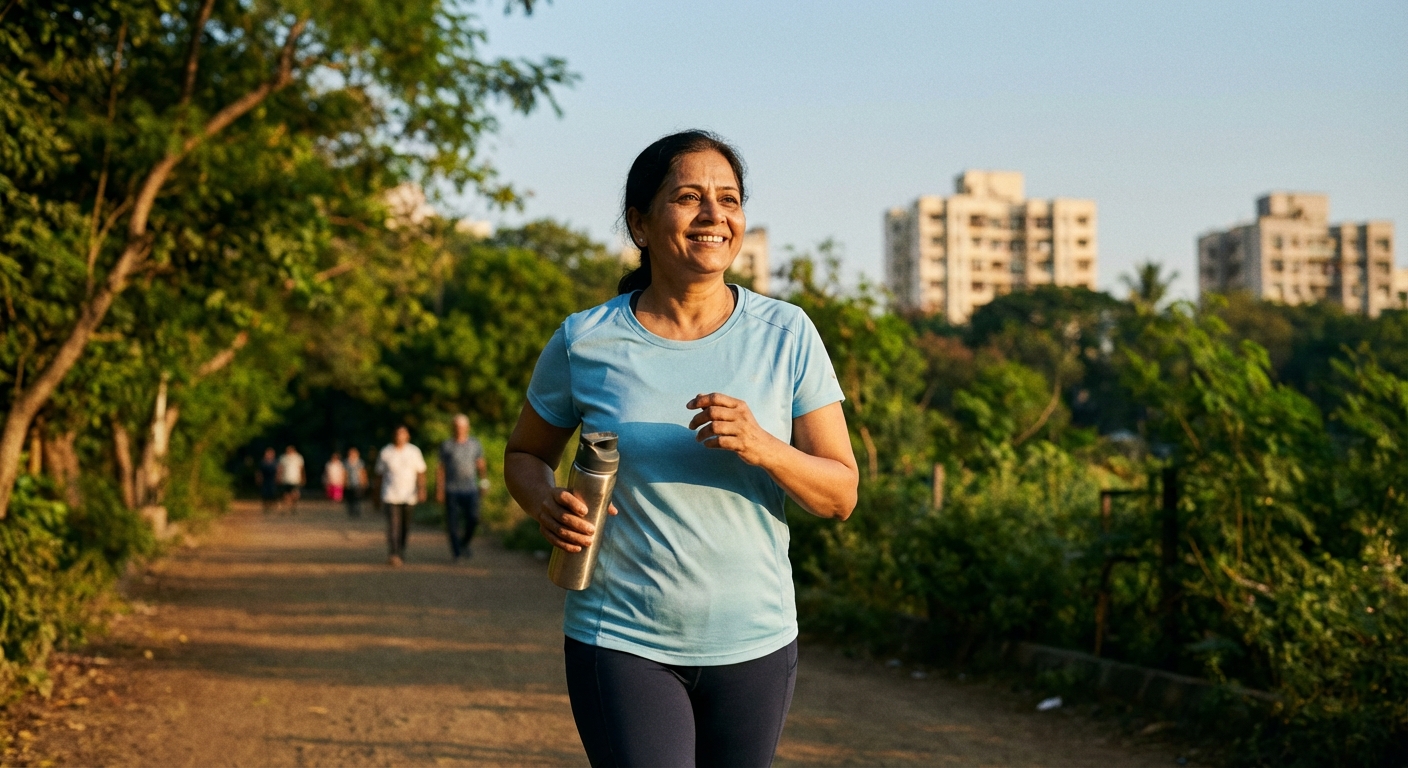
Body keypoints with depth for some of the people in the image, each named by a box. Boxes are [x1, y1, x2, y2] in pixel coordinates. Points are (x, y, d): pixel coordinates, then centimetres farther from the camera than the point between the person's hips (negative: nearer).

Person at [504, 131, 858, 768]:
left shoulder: (787, 336, -2)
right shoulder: (585, 343, -4)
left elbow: (840, 495, -2)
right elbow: (525, 455, 12)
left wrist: (761, 447, -22)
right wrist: (546, 503, -11)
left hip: (755, 643, 2)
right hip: (620, 643, -2)